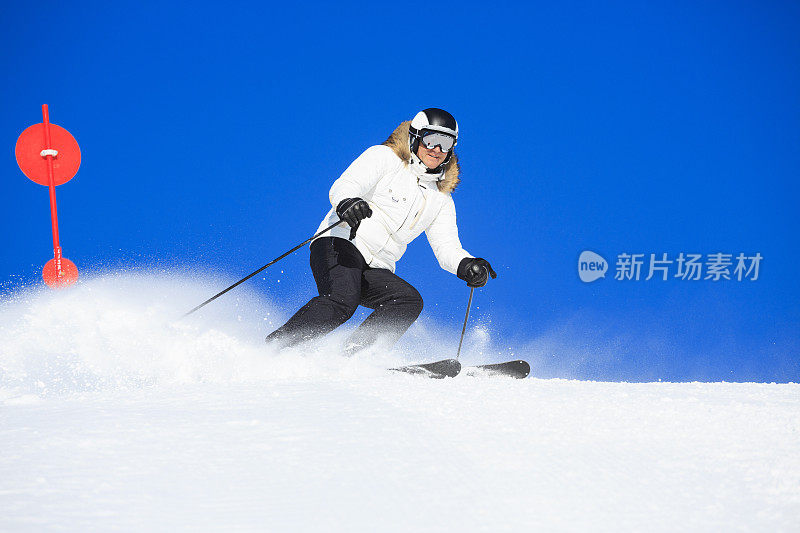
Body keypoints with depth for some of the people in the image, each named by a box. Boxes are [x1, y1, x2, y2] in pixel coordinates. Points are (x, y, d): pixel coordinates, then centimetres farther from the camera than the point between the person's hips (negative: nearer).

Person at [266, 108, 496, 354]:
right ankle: (272, 348, -29)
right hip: (341, 245, -6)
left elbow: (448, 248, 11)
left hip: (375, 272, 6)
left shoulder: (441, 200, 20)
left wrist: (467, 266, -13)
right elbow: (343, 187, -12)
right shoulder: (384, 158, 3)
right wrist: (346, 204, -37)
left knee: (410, 301, -24)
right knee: (342, 300, -33)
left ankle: (353, 357, -32)